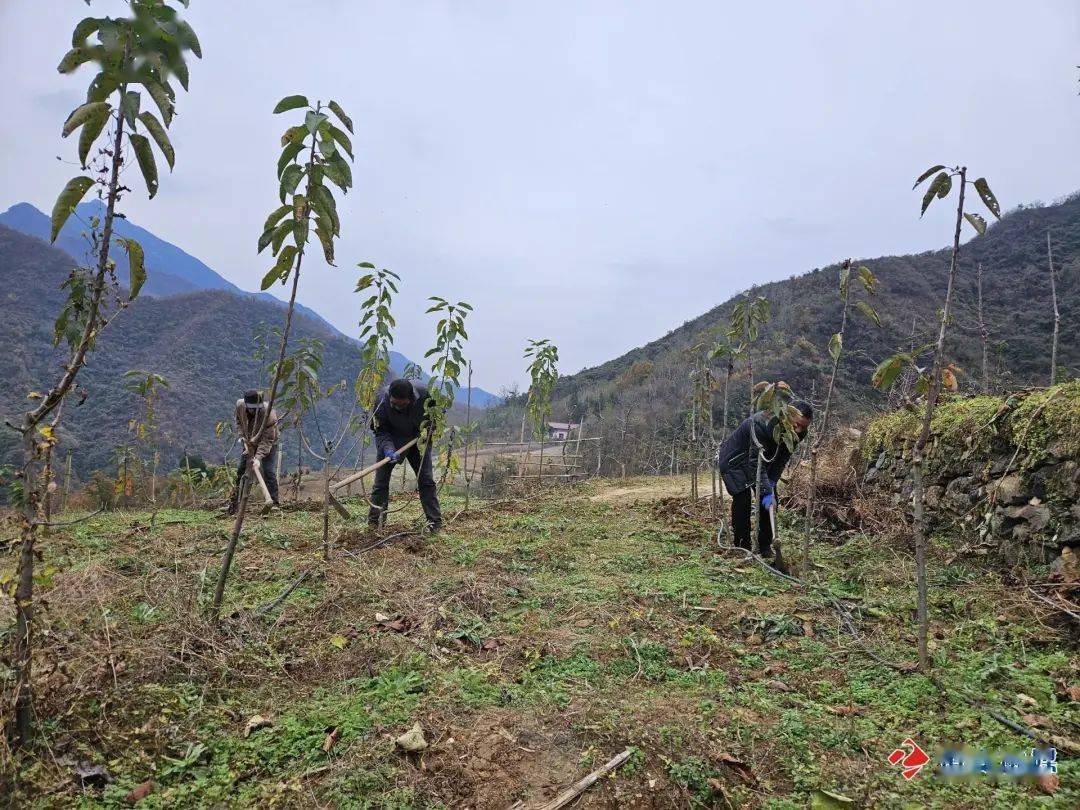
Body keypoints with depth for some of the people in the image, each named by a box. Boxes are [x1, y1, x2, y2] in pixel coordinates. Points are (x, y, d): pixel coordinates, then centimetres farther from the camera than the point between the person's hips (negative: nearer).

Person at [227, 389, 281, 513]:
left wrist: (258, 458, -41)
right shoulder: (240, 405, -22)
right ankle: (235, 499, 22)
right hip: (250, 441, 5)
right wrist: (244, 439, -10)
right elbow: (239, 422, 0)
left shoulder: (269, 414, -37)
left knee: (269, 472, -14)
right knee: (241, 469, 8)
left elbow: (267, 440, -33)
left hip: (268, 442, -5)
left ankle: (274, 503, -7)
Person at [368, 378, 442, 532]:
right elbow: (380, 431, -19)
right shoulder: (382, 402, -30)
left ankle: (435, 522, 5)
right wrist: (388, 449, -36)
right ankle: (373, 522, 9)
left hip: (418, 439, 1)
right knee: (381, 482, -2)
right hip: (391, 441, 0)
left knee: (426, 480, -3)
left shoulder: (423, 395, -28)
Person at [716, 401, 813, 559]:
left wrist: (772, 481, -16)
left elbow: (783, 458, -3)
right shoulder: (761, 424, -39)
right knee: (742, 499, -17)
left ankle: (765, 546, 8)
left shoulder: (796, 433, -16)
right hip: (734, 460, -7)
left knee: (770, 499, -1)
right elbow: (756, 462, -39)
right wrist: (766, 491, -42)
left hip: (762, 459, 7)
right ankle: (742, 546, -6)